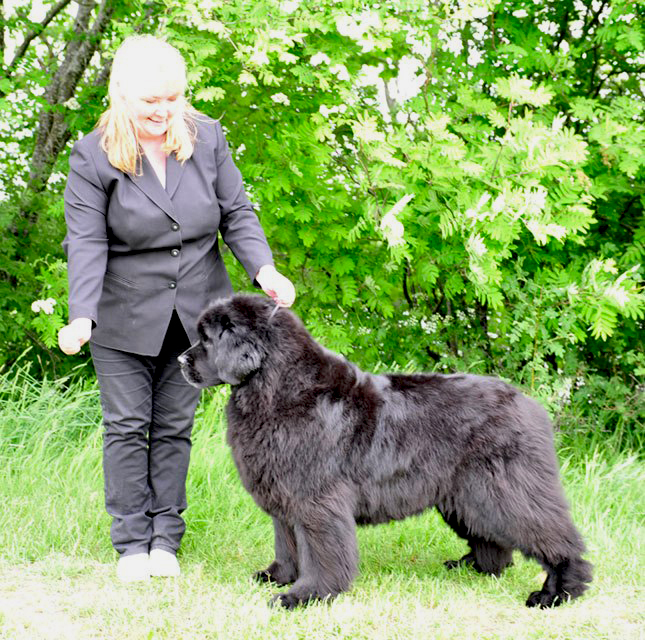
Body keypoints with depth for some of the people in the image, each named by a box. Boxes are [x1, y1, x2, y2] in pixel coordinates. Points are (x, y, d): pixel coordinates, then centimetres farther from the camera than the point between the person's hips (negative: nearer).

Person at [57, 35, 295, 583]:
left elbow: (236, 213, 1)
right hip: (124, 316, -2)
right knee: (127, 426, 3)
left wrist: (264, 270, -16)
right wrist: (81, 317, -28)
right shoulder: (93, 156, -10)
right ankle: (132, 541, 15)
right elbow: (87, 242, -15)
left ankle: (166, 536, 19)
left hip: (194, 311, 2)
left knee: (174, 426, 9)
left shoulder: (208, 138, -2)